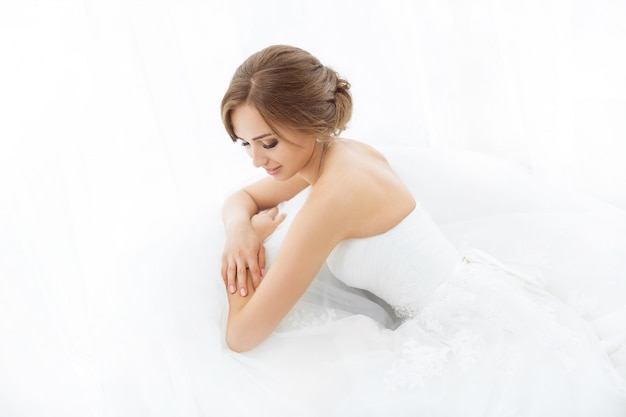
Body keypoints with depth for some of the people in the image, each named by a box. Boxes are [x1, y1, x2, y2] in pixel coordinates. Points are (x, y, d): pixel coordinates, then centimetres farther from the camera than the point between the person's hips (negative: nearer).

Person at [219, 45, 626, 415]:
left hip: (479, 334, -8)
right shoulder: (342, 151, 2)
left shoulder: (333, 195, -24)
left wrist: (258, 234, -5)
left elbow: (242, 335, -18)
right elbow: (244, 198, 18)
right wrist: (239, 230, -5)